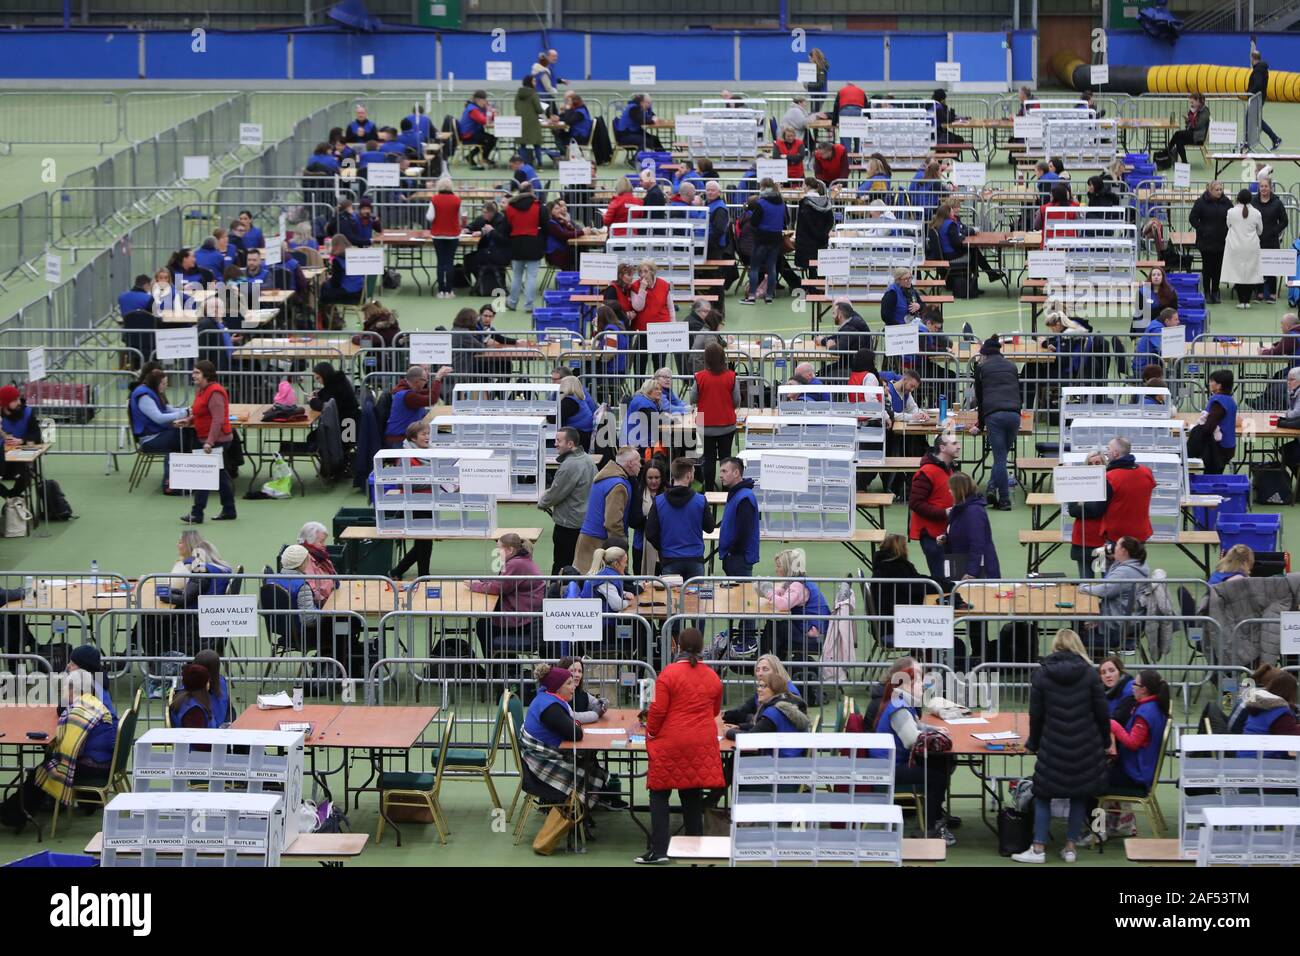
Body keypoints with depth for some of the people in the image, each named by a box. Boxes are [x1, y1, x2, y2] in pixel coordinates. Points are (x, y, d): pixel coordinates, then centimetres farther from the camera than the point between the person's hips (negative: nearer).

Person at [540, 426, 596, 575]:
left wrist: (542, 503, 4)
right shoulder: (588, 459, 7)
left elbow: (555, 493, -18)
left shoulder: (569, 465, -23)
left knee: (561, 566, -2)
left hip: (568, 525, -9)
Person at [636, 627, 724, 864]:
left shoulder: (669, 673, -10)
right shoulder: (712, 677, 4)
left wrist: (650, 733, 5)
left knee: (659, 795, 3)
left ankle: (658, 850, -3)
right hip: (702, 745, 4)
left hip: (670, 743, -4)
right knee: (693, 796, 12)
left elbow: (658, 710, -11)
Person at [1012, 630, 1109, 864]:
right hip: (1085, 747, 1)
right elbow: (1102, 712, 0)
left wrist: (1033, 743, 13)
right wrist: (1104, 741, 13)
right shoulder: (1089, 673, -2)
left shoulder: (1042, 673, -3)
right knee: (1079, 796, 12)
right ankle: (1070, 847, 13)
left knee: (1043, 794, 8)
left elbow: (1035, 714, 0)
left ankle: (1038, 848, 3)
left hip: (1053, 747, -1)